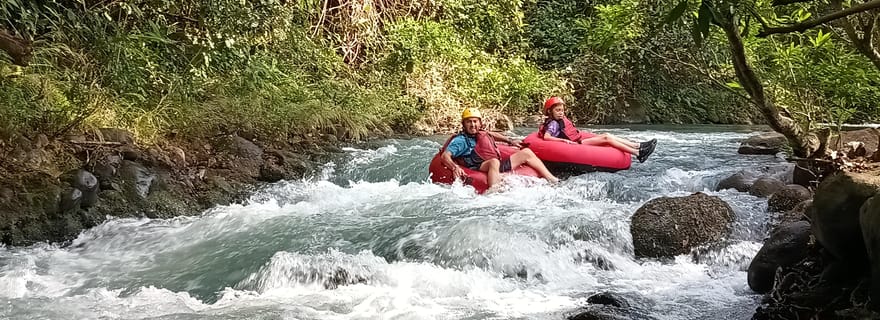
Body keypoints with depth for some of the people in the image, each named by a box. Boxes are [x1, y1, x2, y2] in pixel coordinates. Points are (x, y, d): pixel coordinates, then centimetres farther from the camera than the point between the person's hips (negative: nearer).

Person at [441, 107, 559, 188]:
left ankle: (552, 180, 15)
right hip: (479, 169, -9)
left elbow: (493, 135, 41)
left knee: (526, 153, 14)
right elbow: (445, 156, -17)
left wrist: (510, 141, 46)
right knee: (494, 161, -41)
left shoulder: (481, 134, 17)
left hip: (500, 166, 9)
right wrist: (455, 167, -37)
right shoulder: (460, 140, -5)